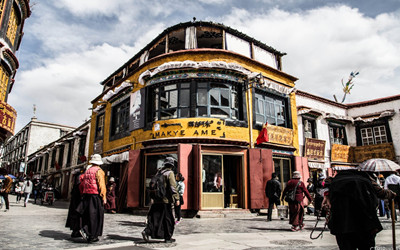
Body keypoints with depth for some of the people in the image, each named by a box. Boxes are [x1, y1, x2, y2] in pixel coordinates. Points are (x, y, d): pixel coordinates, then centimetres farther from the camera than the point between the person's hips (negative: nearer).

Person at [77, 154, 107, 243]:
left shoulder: (87, 171, 13)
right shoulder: (99, 171, -9)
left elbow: (81, 185, 15)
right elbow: (101, 185, -16)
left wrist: (83, 194, 22)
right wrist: (104, 197, -12)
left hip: (86, 196, 7)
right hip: (96, 196, -7)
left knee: (87, 215, 14)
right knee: (95, 216, 0)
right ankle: (92, 236, -2)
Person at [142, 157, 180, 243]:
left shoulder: (158, 172, 13)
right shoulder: (170, 173, -8)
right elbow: (173, 187, -17)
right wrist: (176, 199, -16)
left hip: (156, 200, 6)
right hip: (166, 200, -6)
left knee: (154, 217, 11)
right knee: (168, 219, 5)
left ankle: (147, 231, -6)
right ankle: (168, 238, 12)